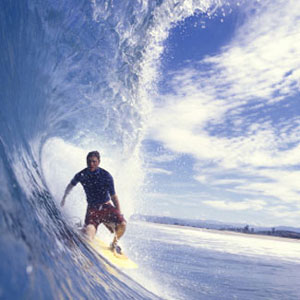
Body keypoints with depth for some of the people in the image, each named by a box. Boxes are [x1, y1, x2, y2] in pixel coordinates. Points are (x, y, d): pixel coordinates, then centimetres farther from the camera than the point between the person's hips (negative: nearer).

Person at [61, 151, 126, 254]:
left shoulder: (106, 175, -9)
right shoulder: (81, 175, -4)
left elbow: (113, 196, -3)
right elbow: (71, 185, 20)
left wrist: (119, 214, -7)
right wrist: (64, 198, 31)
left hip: (106, 206, -1)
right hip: (92, 209, 1)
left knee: (122, 224, -18)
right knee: (89, 229, -25)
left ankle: (114, 243, 6)